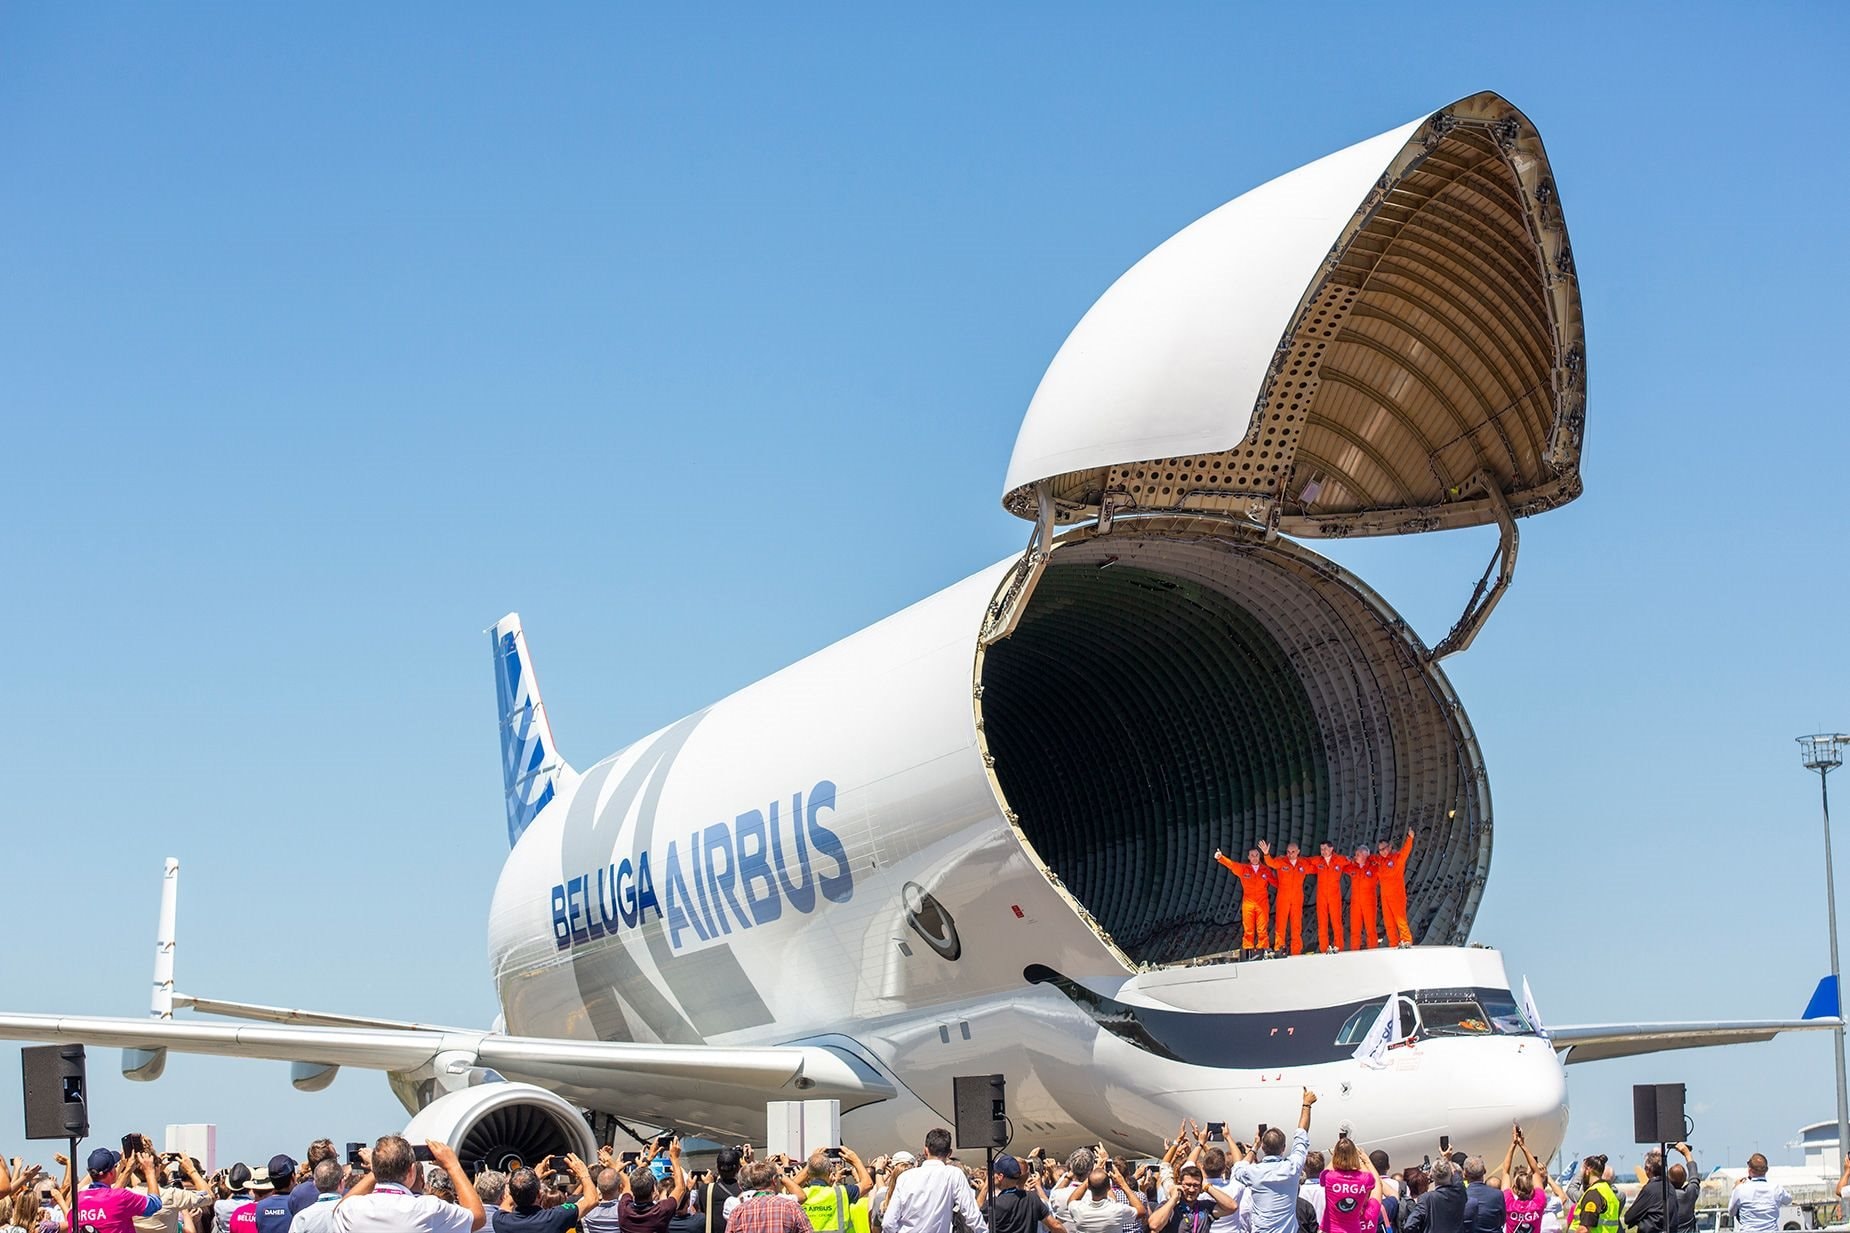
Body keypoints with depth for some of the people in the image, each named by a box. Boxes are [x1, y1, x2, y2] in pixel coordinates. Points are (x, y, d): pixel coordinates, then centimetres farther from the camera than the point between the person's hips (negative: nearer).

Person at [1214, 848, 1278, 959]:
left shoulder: (1266, 870, 6)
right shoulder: (1243, 869, 5)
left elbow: (1277, 883, 8)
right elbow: (1231, 864, -5)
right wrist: (1220, 857, -21)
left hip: (1262, 904, 0)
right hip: (1248, 904, 0)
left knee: (1262, 929, -2)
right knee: (1248, 930, -1)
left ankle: (1263, 950, 1)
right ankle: (1247, 951, 0)